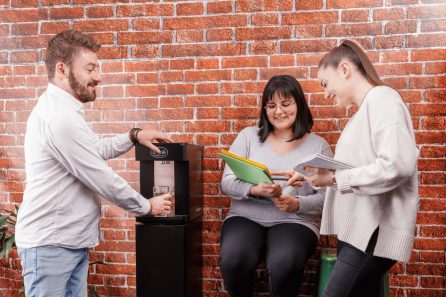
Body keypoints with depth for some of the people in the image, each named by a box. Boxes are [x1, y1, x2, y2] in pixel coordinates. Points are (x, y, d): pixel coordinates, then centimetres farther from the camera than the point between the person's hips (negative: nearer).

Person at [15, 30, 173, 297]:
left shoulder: (61, 109, 11)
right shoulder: (60, 117, -23)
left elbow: (95, 150, 24)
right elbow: (103, 180, -20)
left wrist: (133, 136, 9)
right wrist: (147, 206, -6)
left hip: (71, 240, 10)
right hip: (50, 244, -10)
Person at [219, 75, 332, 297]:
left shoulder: (318, 145, 7)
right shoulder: (248, 136, 9)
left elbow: (327, 197, 3)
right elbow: (227, 182, 3)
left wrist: (298, 203, -17)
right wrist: (254, 190, -18)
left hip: (295, 222, -1)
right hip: (246, 218, 1)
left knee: (284, 265, -34)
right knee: (233, 260, -31)